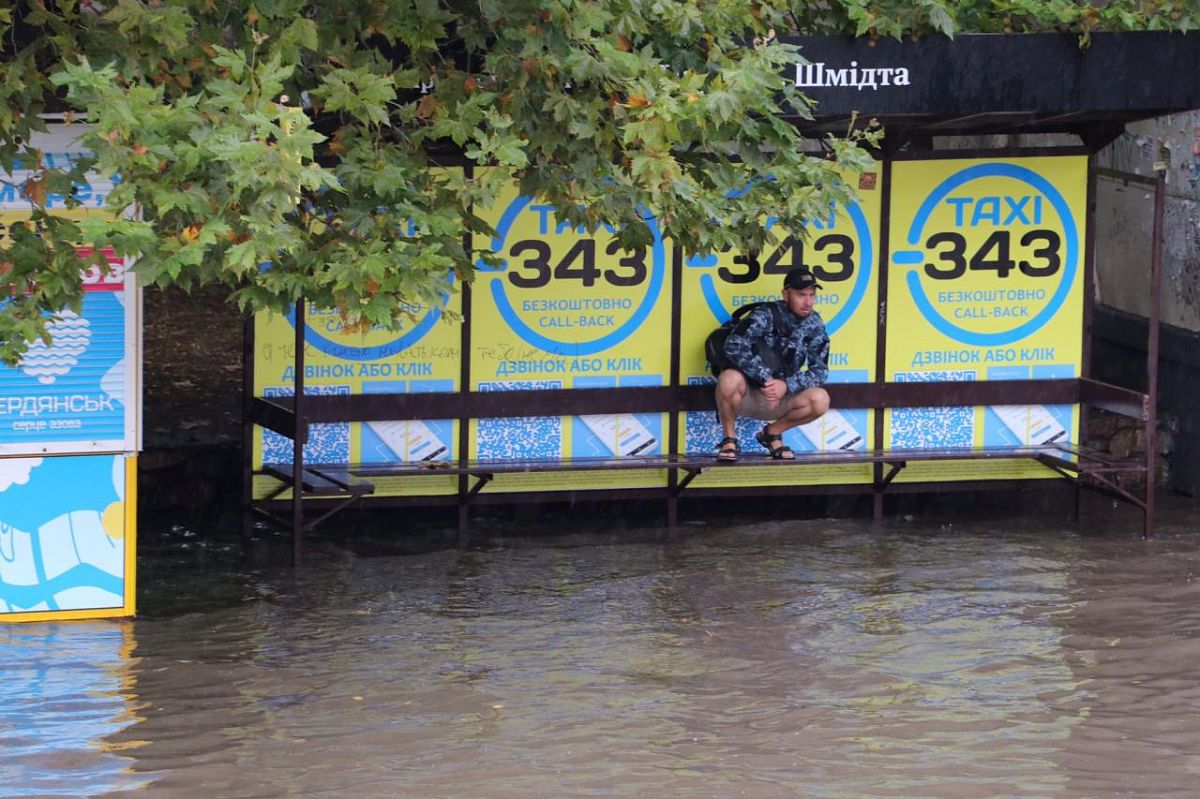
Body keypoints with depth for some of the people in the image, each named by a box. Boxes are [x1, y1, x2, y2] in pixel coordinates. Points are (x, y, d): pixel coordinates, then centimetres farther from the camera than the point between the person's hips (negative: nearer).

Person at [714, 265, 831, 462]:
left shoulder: (815, 325, -1)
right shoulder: (766, 315, -15)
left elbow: (820, 371, -5)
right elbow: (734, 346, -29)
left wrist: (787, 385, -23)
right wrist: (766, 380, -33)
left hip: (779, 399, 4)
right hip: (747, 394, -4)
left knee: (820, 400, -23)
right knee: (729, 378, -38)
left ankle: (772, 433, 5)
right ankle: (729, 439, -12)